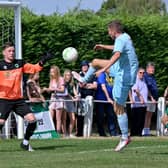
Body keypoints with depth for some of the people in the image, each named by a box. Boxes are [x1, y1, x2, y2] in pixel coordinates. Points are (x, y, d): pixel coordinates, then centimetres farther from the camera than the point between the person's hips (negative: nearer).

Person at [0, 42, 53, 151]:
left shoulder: (20, 63, 8)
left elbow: (34, 68, 11)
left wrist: (43, 61, -3)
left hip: (18, 99, 4)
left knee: (32, 119, -7)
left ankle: (25, 143, 11)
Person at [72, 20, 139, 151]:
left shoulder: (120, 40, -23)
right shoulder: (125, 37, 6)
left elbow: (117, 55, -43)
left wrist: (103, 69, -52)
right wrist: (104, 47, 39)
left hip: (124, 76, -10)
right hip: (121, 69, 10)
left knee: (118, 108, -3)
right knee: (95, 62, 21)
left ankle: (125, 138, 4)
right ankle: (84, 80, 48)